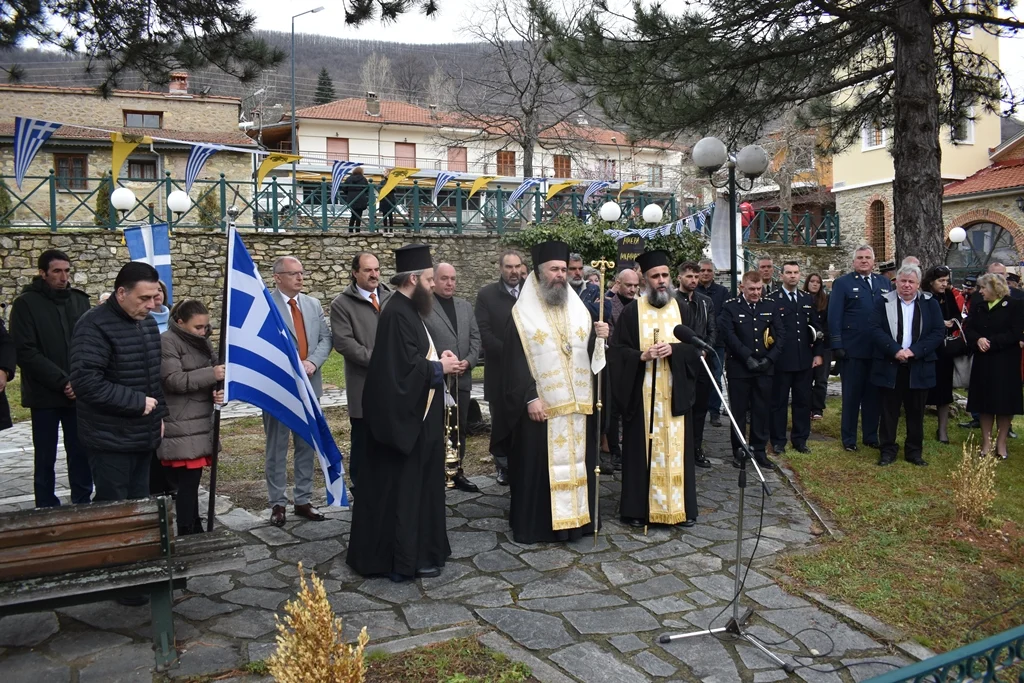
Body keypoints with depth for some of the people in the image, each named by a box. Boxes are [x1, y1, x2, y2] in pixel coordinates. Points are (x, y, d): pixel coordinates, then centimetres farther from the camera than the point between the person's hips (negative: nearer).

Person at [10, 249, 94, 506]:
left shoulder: (80, 300, 7)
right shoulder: (26, 304, -4)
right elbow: (25, 352, -11)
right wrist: (62, 381, -17)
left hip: (78, 392, 3)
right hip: (45, 394, -3)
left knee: (81, 453, 7)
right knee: (45, 457, 7)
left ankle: (83, 505, 19)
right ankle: (47, 510, 16)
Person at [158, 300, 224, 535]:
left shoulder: (203, 342, 16)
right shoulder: (167, 342, -9)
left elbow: (213, 375, 17)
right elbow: (174, 380, -17)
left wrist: (218, 391, -5)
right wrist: (211, 375, -22)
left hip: (202, 423, 7)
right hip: (180, 427, -7)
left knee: (191, 480, 13)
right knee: (188, 481, -6)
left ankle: (196, 532, 20)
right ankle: (186, 536, 2)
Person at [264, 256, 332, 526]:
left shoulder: (314, 304, 10)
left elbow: (326, 338, 5)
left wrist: (312, 363, -12)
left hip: (309, 385, 5)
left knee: (307, 446, 11)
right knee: (277, 448, 5)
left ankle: (303, 500, 22)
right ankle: (278, 504, 15)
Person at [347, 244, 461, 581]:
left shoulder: (408, 310, 12)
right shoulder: (397, 314, -20)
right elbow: (404, 367, -25)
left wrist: (437, 359, 3)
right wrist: (440, 367, -13)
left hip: (416, 414, 11)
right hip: (403, 416, -10)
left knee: (416, 484, 17)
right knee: (401, 488, 0)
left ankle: (417, 551, 28)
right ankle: (401, 559, 10)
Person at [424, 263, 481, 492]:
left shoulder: (465, 306, 13)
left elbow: (475, 338, 12)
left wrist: (468, 361, -4)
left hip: (461, 379, 6)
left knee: (459, 428, 13)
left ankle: (457, 472, 24)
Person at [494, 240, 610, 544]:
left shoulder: (579, 309, 11)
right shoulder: (523, 313, -4)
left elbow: (590, 352, 11)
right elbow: (515, 360, -10)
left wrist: (599, 336, -10)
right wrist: (529, 397, -17)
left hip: (577, 403, 5)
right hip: (540, 404, -4)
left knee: (576, 462, 11)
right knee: (539, 464, 1)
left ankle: (576, 518, 22)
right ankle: (535, 524, 11)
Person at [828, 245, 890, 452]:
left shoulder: (885, 283, 12)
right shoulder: (842, 283, -1)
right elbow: (834, 317, -7)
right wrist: (837, 346, -14)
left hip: (879, 349, 4)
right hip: (853, 349, -4)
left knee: (873, 395, 12)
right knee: (852, 395, 4)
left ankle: (871, 435, 23)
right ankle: (849, 438, 14)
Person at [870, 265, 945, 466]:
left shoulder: (930, 304, 5)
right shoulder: (884, 302, 2)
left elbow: (939, 331, -3)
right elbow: (876, 329, -6)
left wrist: (914, 351, -15)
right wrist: (895, 350, -19)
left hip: (919, 368, 1)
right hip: (889, 366, -1)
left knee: (916, 412, 9)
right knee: (889, 411, 5)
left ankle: (914, 451, 20)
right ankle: (887, 450, 14)